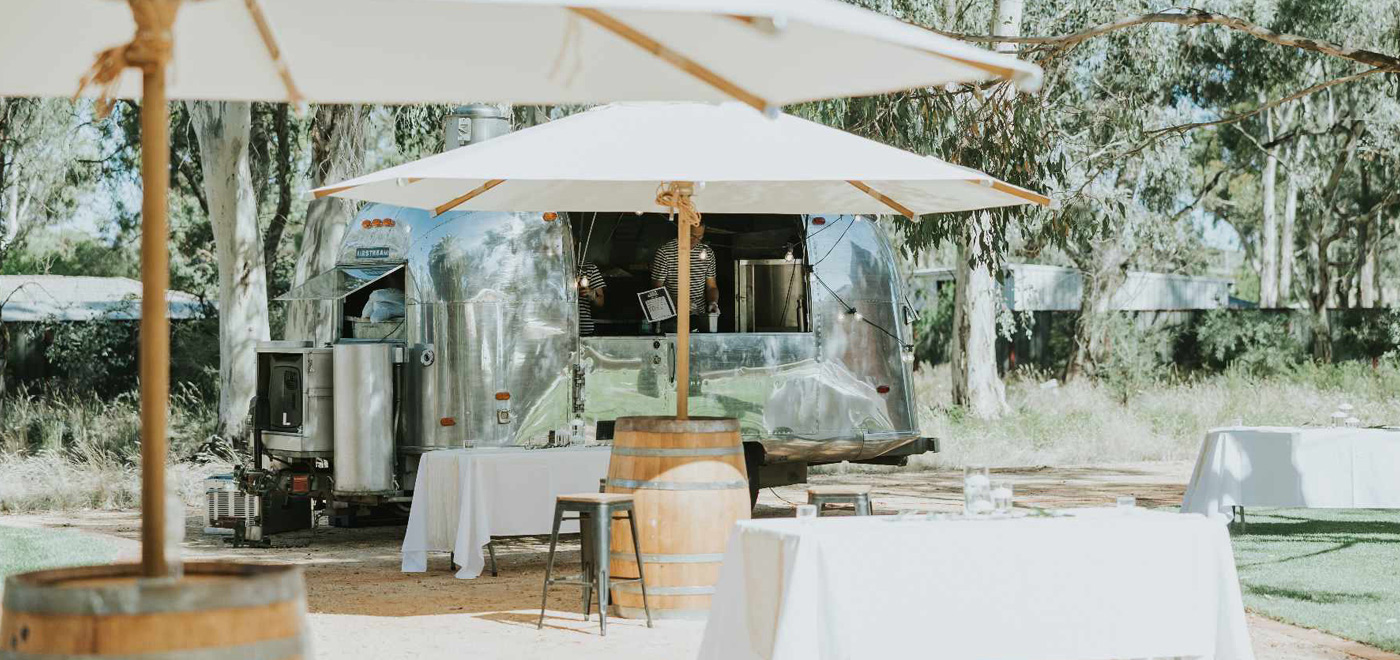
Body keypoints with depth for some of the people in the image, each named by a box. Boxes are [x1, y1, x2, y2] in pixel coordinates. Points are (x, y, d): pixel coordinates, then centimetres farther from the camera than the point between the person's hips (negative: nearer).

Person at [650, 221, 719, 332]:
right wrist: (678, 302, -18)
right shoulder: (664, 253, -2)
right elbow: (657, 288, -3)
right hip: (672, 318, -3)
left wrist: (713, 302, -5)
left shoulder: (708, 253, 12)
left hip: (699, 317, 3)